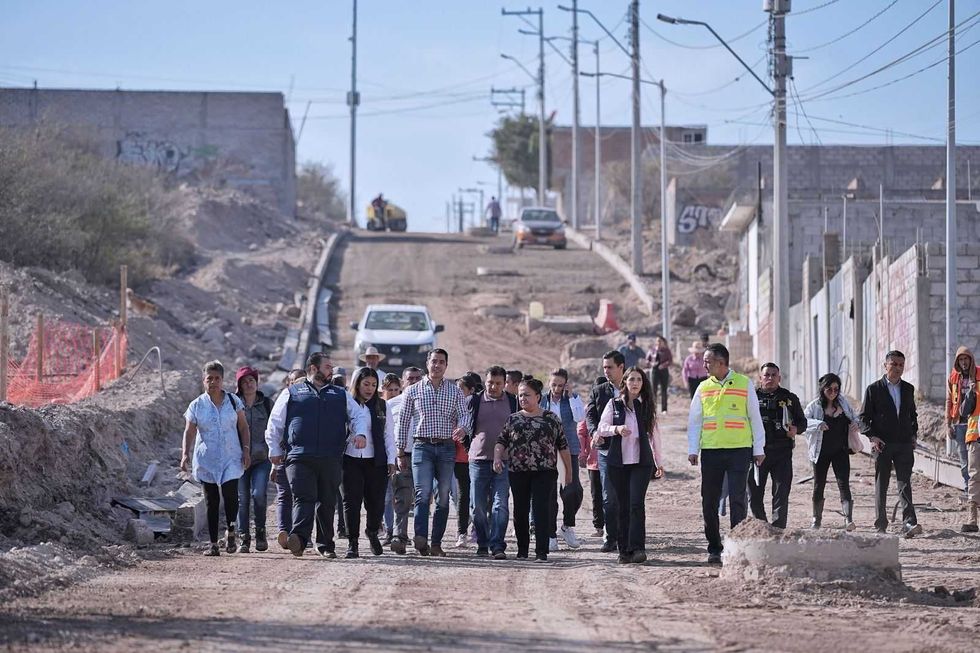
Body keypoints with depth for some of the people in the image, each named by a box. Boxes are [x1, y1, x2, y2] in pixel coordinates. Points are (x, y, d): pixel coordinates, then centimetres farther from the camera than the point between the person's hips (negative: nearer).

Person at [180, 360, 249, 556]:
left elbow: (243, 427, 9)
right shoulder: (196, 406, 2)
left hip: (231, 458, 0)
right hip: (206, 460, 1)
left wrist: (246, 450, 0)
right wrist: (185, 454, -14)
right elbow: (189, 432, -1)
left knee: (230, 494, -17)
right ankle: (213, 543, 8)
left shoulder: (234, 401, 5)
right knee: (211, 502, 3)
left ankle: (230, 533, 4)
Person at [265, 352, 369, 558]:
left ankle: (325, 545, 13)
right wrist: (275, 449, 7)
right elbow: (275, 423, 15)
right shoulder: (291, 394, 15)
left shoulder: (341, 395, 22)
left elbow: (359, 416, 21)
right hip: (299, 458, -3)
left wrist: (361, 433, 0)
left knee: (328, 502, 5)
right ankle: (298, 539, -33)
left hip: (331, 458, 3)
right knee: (304, 498, -18)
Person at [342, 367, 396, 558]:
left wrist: (391, 459, 4)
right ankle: (352, 543, 0)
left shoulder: (382, 406, 11)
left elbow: (388, 434, 11)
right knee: (352, 501, -5)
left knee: (376, 501, 2)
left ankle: (372, 532, 30)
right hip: (351, 460, -2)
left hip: (376, 461, 2)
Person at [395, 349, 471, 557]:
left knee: (443, 497, 2)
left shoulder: (454, 391, 11)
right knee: (423, 493, -17)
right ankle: (421, 538, -29)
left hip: (447, 448, 2)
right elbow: (403, 421, 9)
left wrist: (462, 428, -22)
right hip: (423, 446, -2)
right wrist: (400, 450, 5)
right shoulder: (413, 391, 8)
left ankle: (436, 543, 5)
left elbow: (464, 414, 2)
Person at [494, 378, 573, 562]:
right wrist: (497, 457, -11)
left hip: (544, 472, -3)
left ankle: (541, 552, -12)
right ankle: (522, 550, 18)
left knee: (541, 511, -11)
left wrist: (569, 471, 9)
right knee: (520, 511, 6)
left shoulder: (551, 419, 6)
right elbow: (501, 442, 8)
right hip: (518, 472, 3)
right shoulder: (513, 419, 12)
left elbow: (563, 446, 9)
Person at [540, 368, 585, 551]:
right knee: (549, 494, 0)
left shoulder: (573, 399, 5)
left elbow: (579, 417, -13)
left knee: (573, 490, -15)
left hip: (568, 451, -1)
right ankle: (551, 535, 7)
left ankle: (568, 526, 8)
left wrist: (570, 396, -11)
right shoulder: (541, 401, 8)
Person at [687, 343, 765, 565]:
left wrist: (758, 449, 4)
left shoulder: (744, 384, 3)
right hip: (711, 450, 3)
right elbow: (694, 420, 12)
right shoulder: (703, 388, 9)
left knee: (737, 500, -7)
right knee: (709, 501, 4)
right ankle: (714, 548, 14)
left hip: (739, 449, -3)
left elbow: (755, 417, 6)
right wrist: (693, 449, 2)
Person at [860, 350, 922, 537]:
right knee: (881, 485, 4)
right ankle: (881, 525, 11)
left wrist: (913, 434, 10)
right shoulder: (873, 389, 1)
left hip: (904, 445, 2)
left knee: (905, 484, -8)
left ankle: (909, 523, -17)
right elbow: (864, 418, 0)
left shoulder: (908, 389, 12)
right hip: (882, 445, -2)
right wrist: (872, 436, -13)